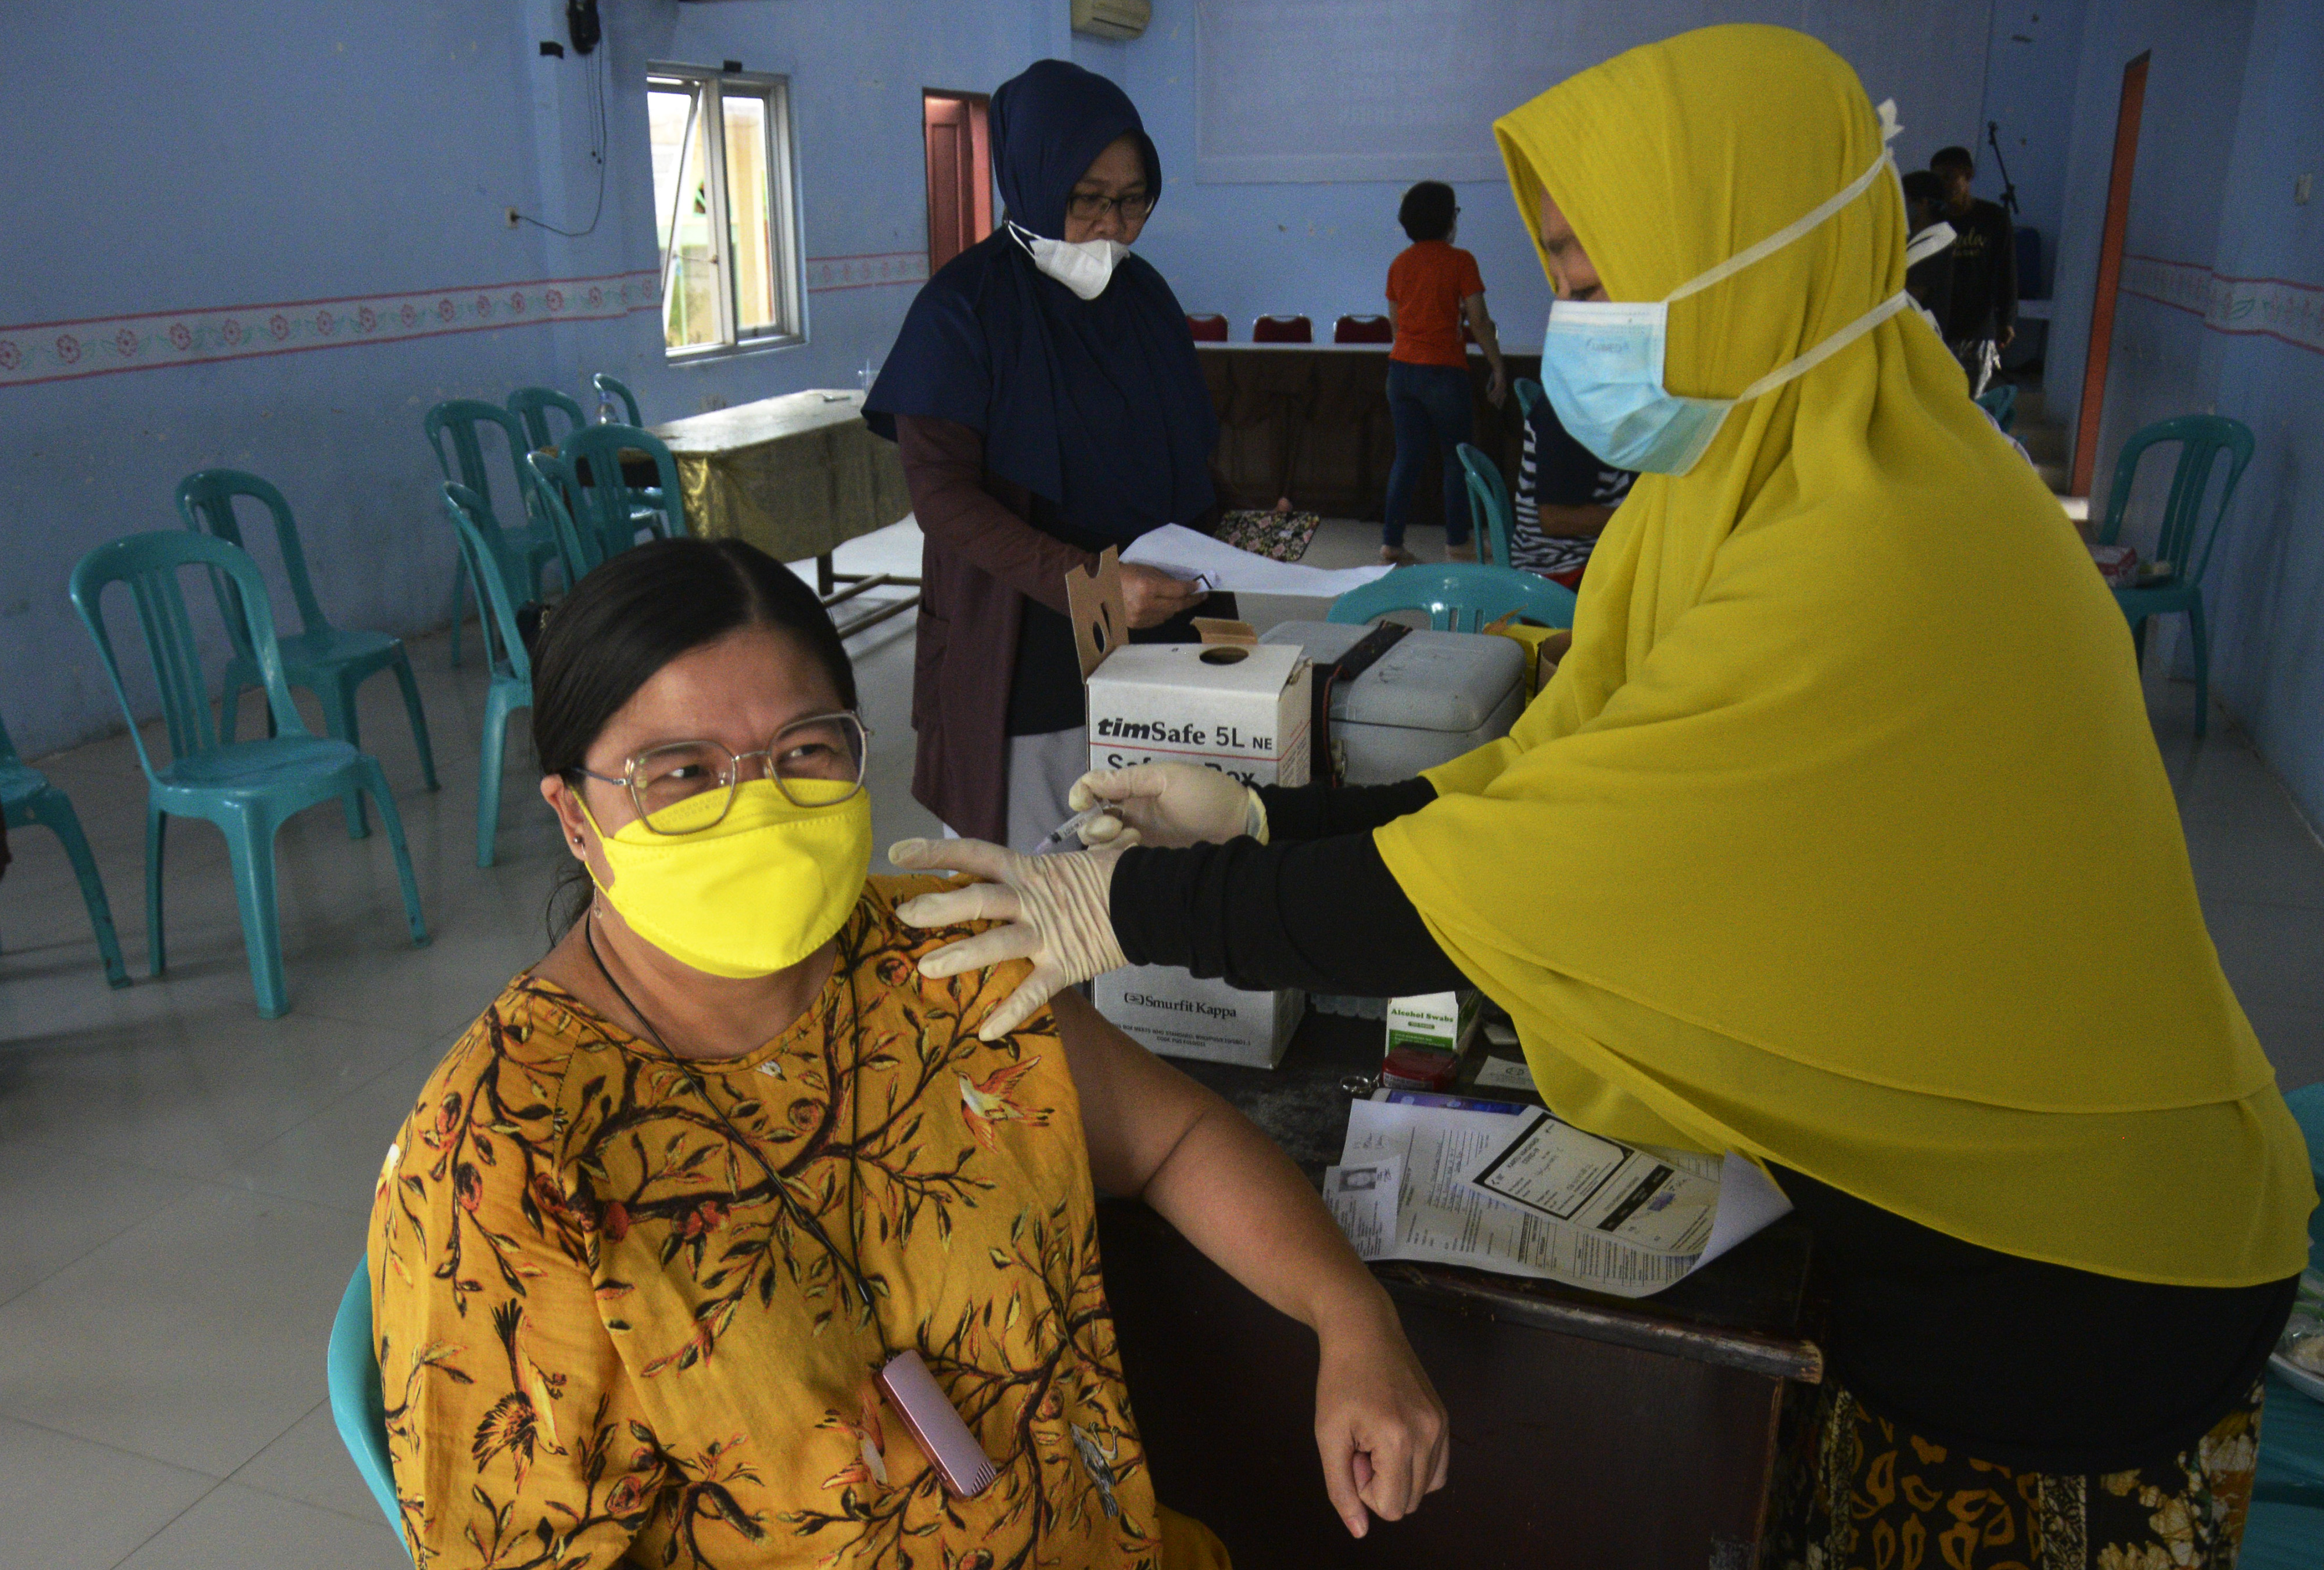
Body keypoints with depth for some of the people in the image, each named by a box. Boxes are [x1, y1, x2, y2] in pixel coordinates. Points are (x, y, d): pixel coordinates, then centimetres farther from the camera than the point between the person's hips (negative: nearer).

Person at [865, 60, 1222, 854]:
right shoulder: (964, 305, -6)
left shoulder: (1144, 295, 12)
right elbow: (941, 494, -14)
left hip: (1157, 639, 5)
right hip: (1025, 654, -5)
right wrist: (1088, 583, -25)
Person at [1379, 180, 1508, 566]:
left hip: (1401, 369, 5)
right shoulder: (1459, 261, -8)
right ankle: (1457, 543, 10)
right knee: (1456, 458, 7)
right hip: (1443, 371, -5)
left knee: (1407, 456, 9)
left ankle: (1391, 543, 6)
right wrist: (1497, 366, -1)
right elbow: (1479, 320, -10)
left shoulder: (1400, 263, 8)